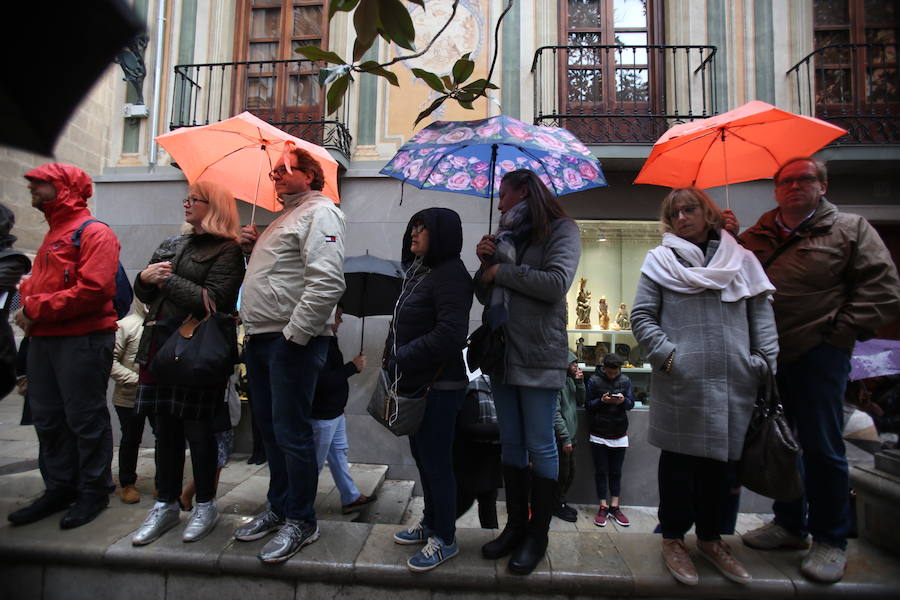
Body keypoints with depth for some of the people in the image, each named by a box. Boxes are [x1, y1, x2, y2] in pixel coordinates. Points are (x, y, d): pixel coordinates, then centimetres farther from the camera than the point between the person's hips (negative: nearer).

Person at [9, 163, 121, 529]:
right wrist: (27, 303, -1)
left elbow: (94, 289, -21)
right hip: (43, 339, 9)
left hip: (81, 340, -9)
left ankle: (94, 492, 14)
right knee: (47, 418, 15)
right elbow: (37, 284, 21)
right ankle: (59, 489, 29)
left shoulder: (94, 233, -9)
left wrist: (37, 309, -14)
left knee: (85, 419, 0)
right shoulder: (52, 235, 20)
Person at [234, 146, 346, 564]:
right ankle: (278, 507, 33)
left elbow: (327, 282, -23)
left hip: (291, 341, -10)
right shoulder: (286, 217, 23)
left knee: (291, 432, -2)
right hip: (260, 338, 10)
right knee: (269, 429, 17)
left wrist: (293, 334, -22)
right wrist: (252, 247, 12)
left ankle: (301, 521, 15)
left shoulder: (319, 212, -9)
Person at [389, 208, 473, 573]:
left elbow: (449, 335, -25)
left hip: (438, 386, -9)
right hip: (417, 382, 9)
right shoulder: (420, 272, 14)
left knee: (435, 460, 2)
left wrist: (401, 359, -19)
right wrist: (394, 360, 5)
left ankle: (445, 539, 20)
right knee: (422, 455, 18)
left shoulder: (450, 274, -15)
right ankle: (431, 522, 37)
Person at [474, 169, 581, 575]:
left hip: (538, 355, -6)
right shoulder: (505, 234, 16)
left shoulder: (560, 230, -1)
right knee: (511, 444, 13)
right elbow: (484, 295, 15)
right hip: (501, 353, 6)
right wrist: (485, 264, -3)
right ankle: (515, 526, 27)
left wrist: (501, 271, -10)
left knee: (540, 446, 3)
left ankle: (538, 535, 19)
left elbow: (557, 283, -18)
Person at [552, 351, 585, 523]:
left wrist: (579, 382, -1)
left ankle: (561, 502, 34)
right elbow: (555, 413, -20)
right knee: (562, 473, 4)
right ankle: (557, 506, 21)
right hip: (561, 438, -9)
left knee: (570, 473, 18)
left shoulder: (570, 380, 9)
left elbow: (580, 402, 13)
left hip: (570, 436, 9)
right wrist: (565, 438, -20)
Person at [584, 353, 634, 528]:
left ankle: (614, 507, 19)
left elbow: (631, 404, 3)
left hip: (619, 435, 2)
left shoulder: (625, 381, 2)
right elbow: (587, 406, -3)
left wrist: (623, 400, -19)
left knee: (616, 472, 10)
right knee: (601, 472, 4)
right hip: (599, 435, -2)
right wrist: (602, 401, -21)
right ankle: (603, 507, 12)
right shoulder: (594, 381, -5)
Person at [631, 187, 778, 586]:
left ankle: (710, 538, 32)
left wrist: (765, 362, 1)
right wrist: (666, 354, -11)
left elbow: (762, 314, 11)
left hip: (733, 382, 3)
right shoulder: (660, 260, 4)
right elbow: (641, 316, 0)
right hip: (680, 382, -3)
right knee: (679, 458, 6)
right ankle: (673, 539, 23)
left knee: (718, 457, 14)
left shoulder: (740, 260, 13)